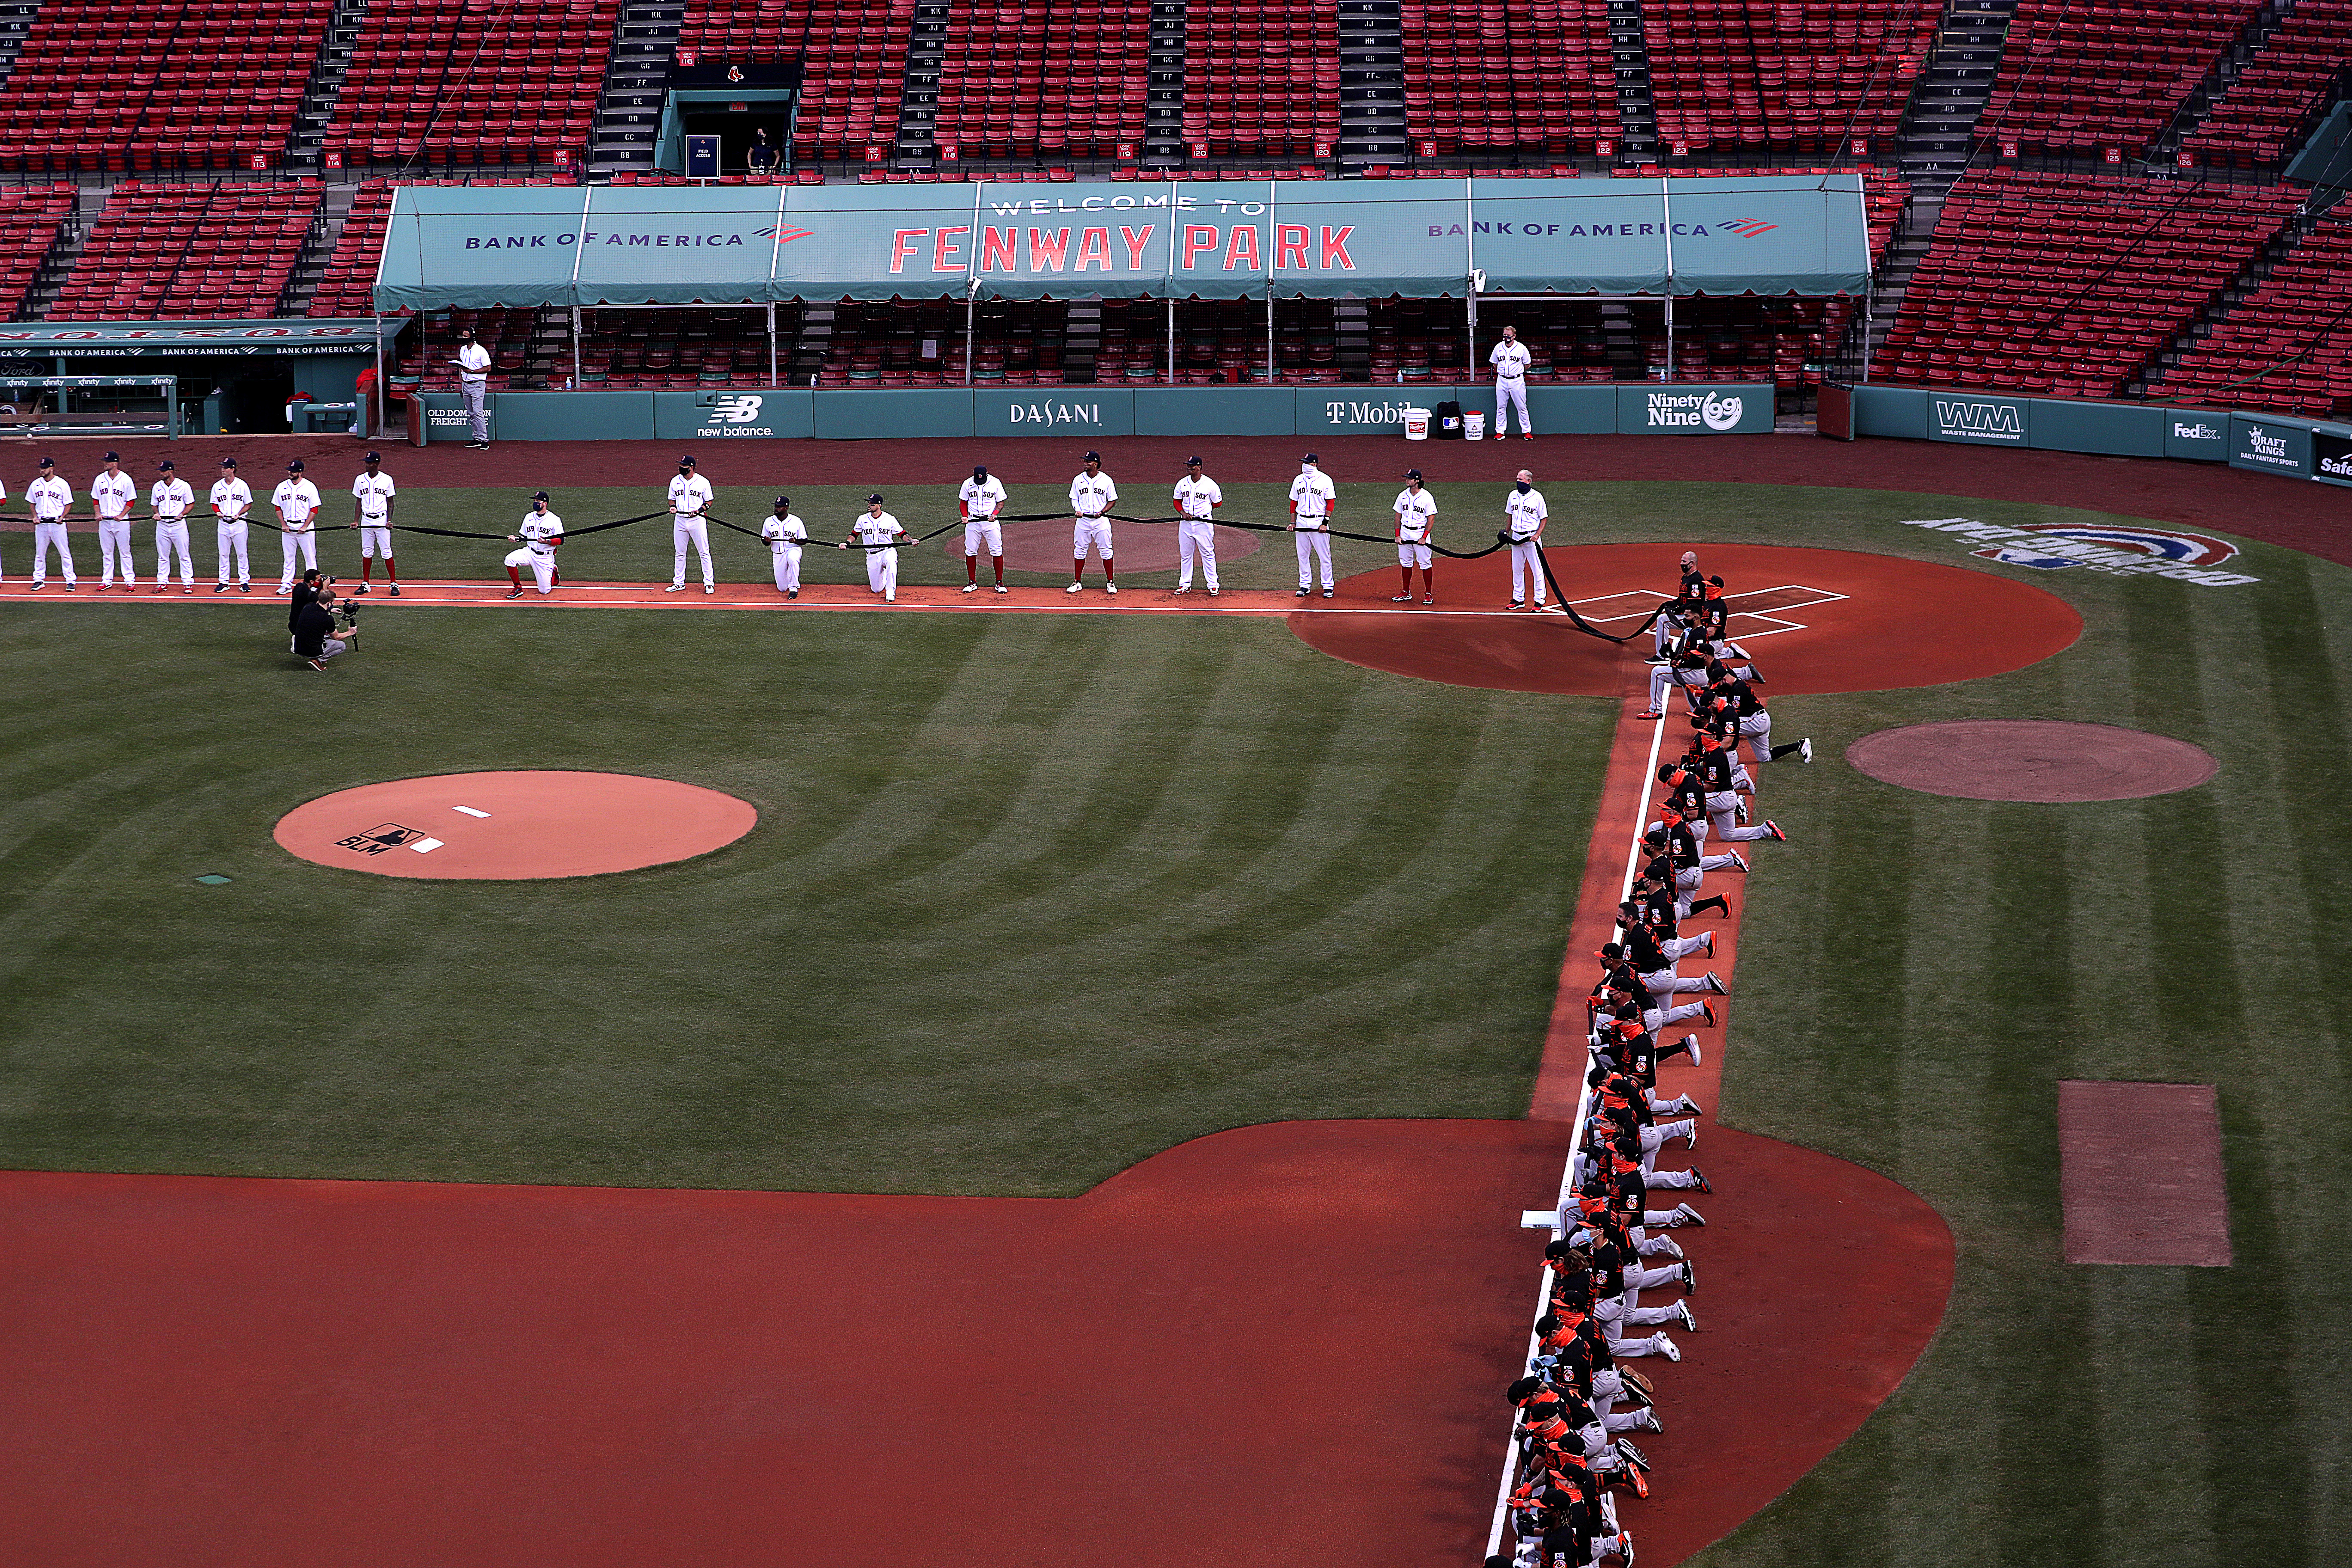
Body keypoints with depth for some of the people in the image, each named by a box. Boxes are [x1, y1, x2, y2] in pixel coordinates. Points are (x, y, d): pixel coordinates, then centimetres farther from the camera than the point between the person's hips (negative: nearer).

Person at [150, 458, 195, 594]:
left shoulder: (183, 486, -4)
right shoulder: (157, 487, 9)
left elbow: (191, 504, 1)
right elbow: (154, 504, 18)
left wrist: (182, 514, -15)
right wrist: (156, 514, -3)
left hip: (179, 525, -4)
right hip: (162, 525, 4)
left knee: (184, 556, -2)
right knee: (163, 556, 8)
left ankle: (188, 583, 3)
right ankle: (162, 582, 16)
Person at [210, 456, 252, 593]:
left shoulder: (242, 485, -2)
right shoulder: (217, 486, 6)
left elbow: (249, 505, 2)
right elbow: (214, 504, 13)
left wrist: (238, 514, -14)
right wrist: (218, 512, -9)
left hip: (239, 524, -3)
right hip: (223, 524, 3)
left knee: (242, 554, 0)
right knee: (223, 555, 6)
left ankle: (244, 582, 6)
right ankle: (224, 583, 13)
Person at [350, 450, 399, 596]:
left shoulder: (387, 480, -1)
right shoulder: (360, 480, 6)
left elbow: (390, 502, 2)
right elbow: (359, 502, 10)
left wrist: (389, 520, -10)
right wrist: (356, 521, -1)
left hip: (382, 520, -3)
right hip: (366, 521, 3)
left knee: (387, 552, -4)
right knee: (367, 552, 7)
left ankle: (394, 584, 1)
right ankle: (365, 584, 15)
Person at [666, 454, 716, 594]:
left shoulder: (703, 482, -4)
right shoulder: (675, 481, 7)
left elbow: (709, 502, 2)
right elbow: (672, 499, 16)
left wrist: (698, 511, -15)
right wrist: (673, 507, -7)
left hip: (697, 520, -4)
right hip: (680, 520, 4)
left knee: (704, 553, -3)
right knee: (679, 553, 9)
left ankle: (709, 583, 3)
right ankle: (679, 583, 18)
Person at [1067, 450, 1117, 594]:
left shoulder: (1106, 480, -3)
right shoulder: (1078, 480, 4)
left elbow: (1113, 501, 3)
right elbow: (1074, 498, 11)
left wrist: (1102, 512, -13)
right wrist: (1077, 510, -9)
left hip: (1101, 521, -2)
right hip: (1083, 519, 2)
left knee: (1106, 551, -1)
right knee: (1079, 551, 4)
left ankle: (1110, 582, 8)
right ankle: (1077, 582, 13)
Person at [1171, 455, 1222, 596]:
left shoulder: (1210, 485, -8)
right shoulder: (1182, 484, 5)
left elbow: (1218, 503, 3)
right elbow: (1177, 502, 13)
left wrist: (1203, 509, 4)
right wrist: (1183, 513, -5)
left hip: (1204, 523, -4)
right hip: (1186, 523, 4)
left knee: (1208, 554, -2)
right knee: (1185, 555, 9)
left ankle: (1213, 585, 4)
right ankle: (1185, 585, 18)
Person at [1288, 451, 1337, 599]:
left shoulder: (1325, 480, -4)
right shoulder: (1298, 480, 10)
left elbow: (1331, 504, -5)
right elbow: (1294, 503, 15)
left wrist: (1325, 523, -13)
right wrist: (1293, 522, 7)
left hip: (1319, 522, -5)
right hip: (1302, 522, 5)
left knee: (1324, 556, -3)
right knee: (1303, 556, 7)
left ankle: (1328, 587, 2)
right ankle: (1305, 585, 16)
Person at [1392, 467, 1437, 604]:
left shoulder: (1427, 497, -9)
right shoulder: (1403, 496, 5)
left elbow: (1431, 519, -9)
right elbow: (1398, 516, 11)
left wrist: (1424, 537, -16)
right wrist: (1398, 535, 2)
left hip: (1421, 533, -5)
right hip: (1405, 533, 5)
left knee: (1425, 564, -3)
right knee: (1405, 563, 9)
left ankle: (1429, 594, 3)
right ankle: (1406, 593, 18)